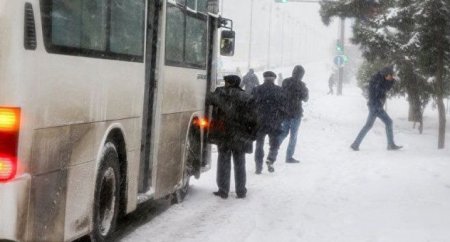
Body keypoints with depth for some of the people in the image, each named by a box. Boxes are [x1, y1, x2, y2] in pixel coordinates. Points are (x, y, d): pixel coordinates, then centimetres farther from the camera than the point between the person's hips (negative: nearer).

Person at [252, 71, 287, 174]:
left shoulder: (256, 90, 2)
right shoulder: (279, 90, 0)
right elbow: (283, 106, -2)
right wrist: (281, 119, 9)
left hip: (259, 122, 1)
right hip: (274, 123, -1)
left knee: (259, 144, 13)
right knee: (274, 144, 13)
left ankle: (258, 166, 8)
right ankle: (270, 160, -11)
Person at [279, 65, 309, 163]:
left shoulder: (285, 82, 2)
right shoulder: (300, 84, -13)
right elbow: (305, 98, -3)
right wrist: (306, 91, 16)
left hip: (285, 111, 5)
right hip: (296, 112, -5)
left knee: (284, 132, 17)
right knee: (293, 135, 4)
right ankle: (289, 157, 6)